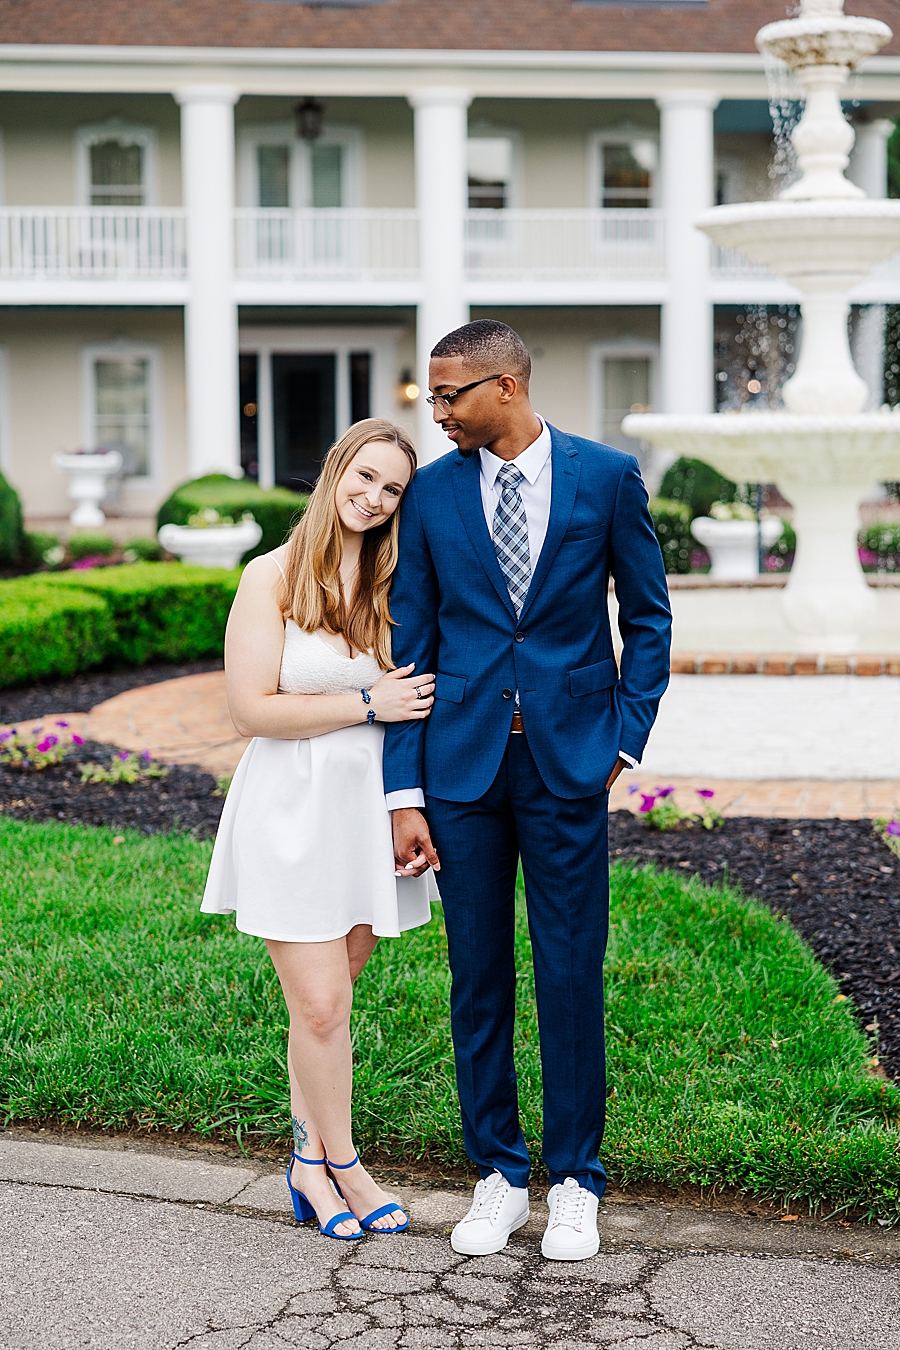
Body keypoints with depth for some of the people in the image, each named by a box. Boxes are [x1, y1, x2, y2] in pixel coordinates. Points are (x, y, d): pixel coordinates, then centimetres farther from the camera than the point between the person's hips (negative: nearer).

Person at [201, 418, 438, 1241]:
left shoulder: (392, 585, 8)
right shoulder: (274, 576, -6)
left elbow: (410, 700, 16)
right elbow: (251, 709, -11)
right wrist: (368, 704, -11)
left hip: (369, 806, 4)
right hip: (292, 809, -4)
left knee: (326, 1001, 10)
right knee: (320, 1005, -3)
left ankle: (311, 1163, 23)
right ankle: (343, 1168, 15)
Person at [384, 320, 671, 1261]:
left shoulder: (606, 476, -1)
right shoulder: (431, 491, 3)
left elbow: (647, 615, 7)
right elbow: (410, 643, 4)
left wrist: (626, 737, -1)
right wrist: (404, 794, 0)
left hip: (568, 759, -2)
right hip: (461, 763, 2)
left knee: (571, 973, 3)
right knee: (478, 976, 8)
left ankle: (573, 1181, 17)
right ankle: (498, 1174, 21)